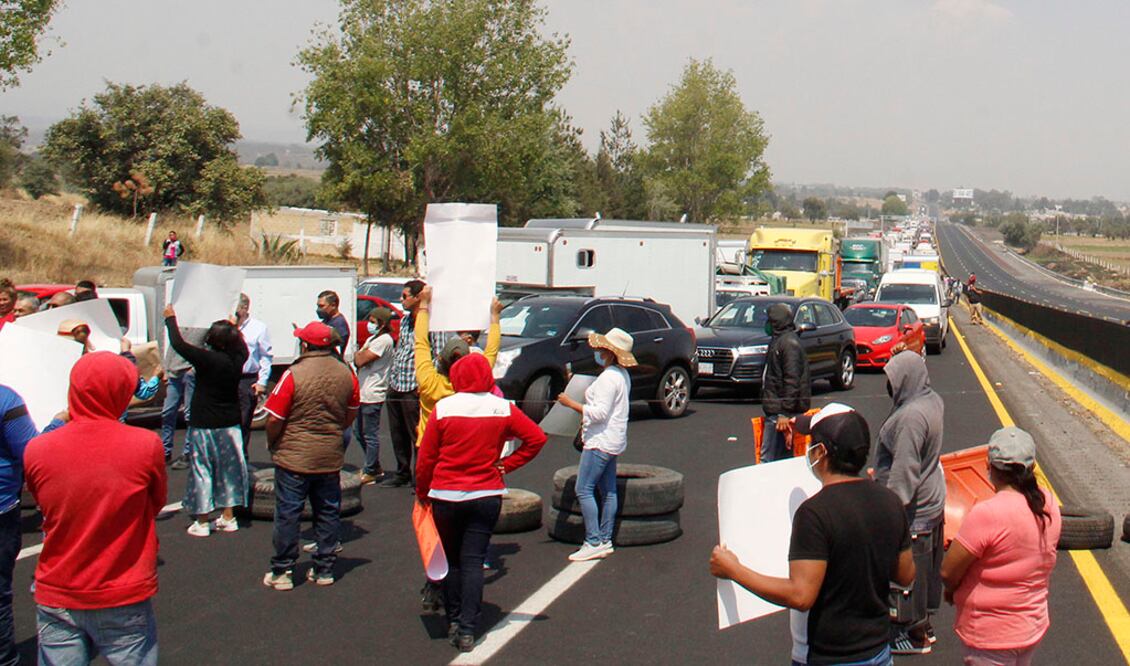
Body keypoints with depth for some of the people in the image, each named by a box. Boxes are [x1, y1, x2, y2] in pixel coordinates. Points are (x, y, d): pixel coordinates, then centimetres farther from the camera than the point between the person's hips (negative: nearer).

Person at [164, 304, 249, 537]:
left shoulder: (207, 359, -20)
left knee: (201, 470, 3)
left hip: (204, 426, -5)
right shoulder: (236, 360, -4)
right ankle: (228, 517, 20)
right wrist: (234, 329, 35)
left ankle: (201, 522, 7)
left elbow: (178, 344, -17)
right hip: (230, 424, 5)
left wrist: (170, 318, -2)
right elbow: (243, 349, 20)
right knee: (228, 469, 14)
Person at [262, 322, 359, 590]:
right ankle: (325, 569, 19)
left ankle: (282, 572, 11)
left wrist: (272, 444, 4)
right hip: (331, 457, 4)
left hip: (294, 457, -4)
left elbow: (274, 419, -14)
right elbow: (351, 414, 12)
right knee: (328, 512, 13)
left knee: (287, 514, 5)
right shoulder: (346, 374, -1)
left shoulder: (294, 375, -17)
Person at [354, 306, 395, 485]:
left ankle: (370, 473, 3)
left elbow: (360, 360, -18)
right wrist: (361, 354, -5)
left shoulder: (383, 340, -14)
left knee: (370, 435, -3)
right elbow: (358, 361, 15)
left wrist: (358, 354, 1)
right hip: (363, 393, 10)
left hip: (372, 395, -10)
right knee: (359, 432, 16)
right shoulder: (372, 339, 18)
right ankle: (375, 467, 26)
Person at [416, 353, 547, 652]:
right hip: (487, 495, 1)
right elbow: (537, 438, -3)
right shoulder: (503, 408, -4)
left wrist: (422, 493, 9)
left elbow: (425, 458, -5)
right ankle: (467, 631, -3)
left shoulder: (443, 408, -8)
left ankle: (454, 622, 21)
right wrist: (506, 465, 3)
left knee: (451, 559, 15)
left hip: (446, 495, -1)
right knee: (473, 561, 3)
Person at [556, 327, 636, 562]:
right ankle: (605, 540, 17)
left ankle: (593, 542, -11)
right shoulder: (622, 374, 13)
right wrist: (586, 423, 22)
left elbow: (600, 412, -24)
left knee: (584, 490, -9)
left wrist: (571, 403, -17)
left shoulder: (608, 378, -19)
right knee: (608, 491, 12)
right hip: (612, 441, 11)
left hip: (601, 440, -11)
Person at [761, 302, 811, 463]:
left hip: (781, 411, -10)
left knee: (768, 459, -10)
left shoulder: (789, 343, -15)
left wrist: (785, 413, -23)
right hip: (774, 409, 10)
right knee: (783, 457, 12)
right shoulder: (778, 341, 17)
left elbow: (792, 380, -20)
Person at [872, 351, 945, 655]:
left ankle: (915, 633, 18)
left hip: (912, 509, -10)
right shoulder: (933, 401, 1)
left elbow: (903, 472, -27)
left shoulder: (911, 416, -28)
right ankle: (924, 623, 35)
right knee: (926, 566, 20)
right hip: (932, 502, 10)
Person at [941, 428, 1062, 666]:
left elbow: (948, 572, -20)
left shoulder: (987, 514, -27)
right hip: (1034, 627, 7)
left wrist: (952, 591, 1)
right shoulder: (1048, 504, -4)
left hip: (992, 637, -7)